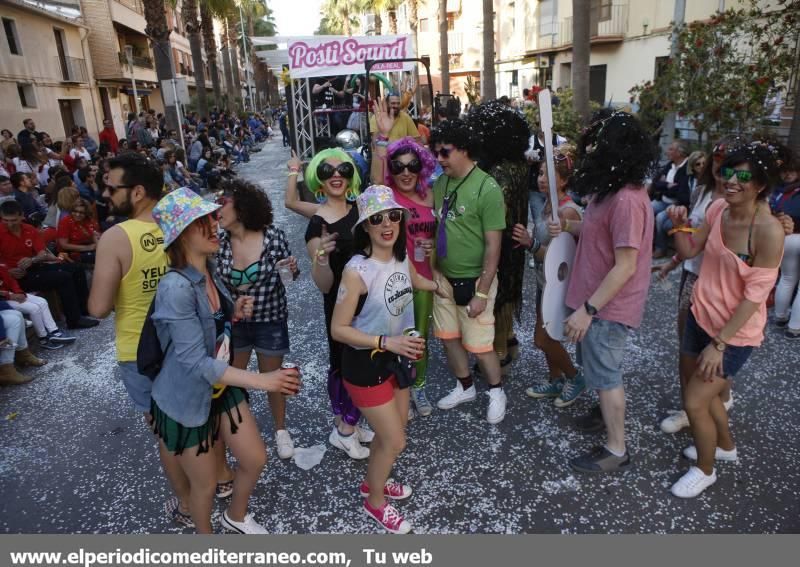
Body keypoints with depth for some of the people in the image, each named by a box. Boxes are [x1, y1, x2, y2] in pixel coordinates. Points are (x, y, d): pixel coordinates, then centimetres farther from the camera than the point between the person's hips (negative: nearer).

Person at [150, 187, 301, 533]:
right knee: (205, 483, 14)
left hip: (222, 386, 8)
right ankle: (205, 535, 45)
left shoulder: (208, 272, -1)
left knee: (255, 460, 16)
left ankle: (236, 517, 46)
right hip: (186, 399, -7)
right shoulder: (176, 286, -28)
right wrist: (262, 381, -33)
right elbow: (195, 361, -31)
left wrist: (234, 314, -1)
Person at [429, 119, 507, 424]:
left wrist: (482, 292, -18)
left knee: (479, 345, 5)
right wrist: (433, 271, 3)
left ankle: (496, 392, 31)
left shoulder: (486, 188, -16)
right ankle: (465, 387, 39)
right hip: (444, 278, 6)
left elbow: (493, 245, -17)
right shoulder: (440, 183, 1)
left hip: (473, 281, -6)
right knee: (449, 337, 17)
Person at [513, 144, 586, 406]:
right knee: (546, 336, 17)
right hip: (544, 280, 8)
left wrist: (531, 243, -30)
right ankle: (555, 380, 36)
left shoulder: (568, 212, -23)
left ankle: (575, 378, 24)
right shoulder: (547, 204, 2)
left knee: (543, 339, 2)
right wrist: (525, 241, -8)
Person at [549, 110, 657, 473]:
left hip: (608, 306, -9)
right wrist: (569, 226, 0)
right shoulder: (610, 190, 4)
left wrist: (587, 309, -25)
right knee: (597, 367, 26)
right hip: (596, 298, 9)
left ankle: (616, 451, 21)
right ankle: (607, 410, 50)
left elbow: (625, 266, -27)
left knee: (605, 375, 4)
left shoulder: (627, 200, -27)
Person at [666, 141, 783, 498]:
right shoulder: (718, 208, -8)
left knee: (695, 402, -1)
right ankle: (725, 445, 51)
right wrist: (680, 226, -15)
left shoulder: (769, 231, -26)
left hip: (736, 332, -6)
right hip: (701, 316, 7)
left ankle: (705, 469, 27)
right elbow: (689, 251, 6)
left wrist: (719, 344, -19)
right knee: (705, 390, 23)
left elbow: (754, 296, -23)